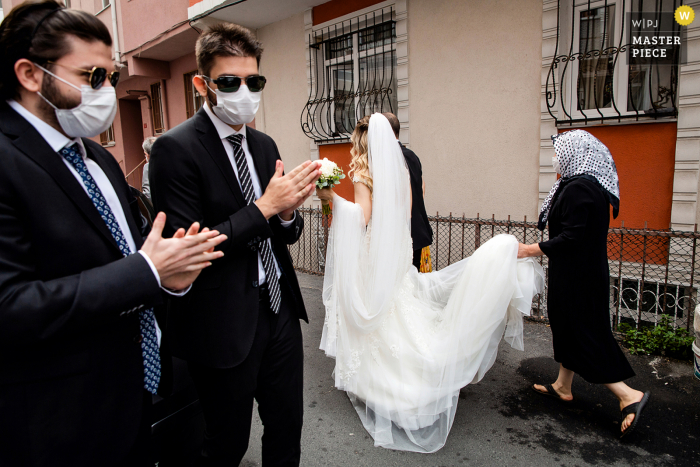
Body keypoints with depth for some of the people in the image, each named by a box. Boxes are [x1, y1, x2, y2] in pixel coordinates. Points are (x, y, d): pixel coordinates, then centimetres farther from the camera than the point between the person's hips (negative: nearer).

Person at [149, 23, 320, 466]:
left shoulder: (265, 144, 7)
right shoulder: (175, 148, -13)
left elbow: (286, 234, 9)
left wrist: (288, 211, -14)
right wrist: (265, 207, -22)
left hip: (280, 309, 6)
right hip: (225, 325, -6)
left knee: (288, 429, 22)